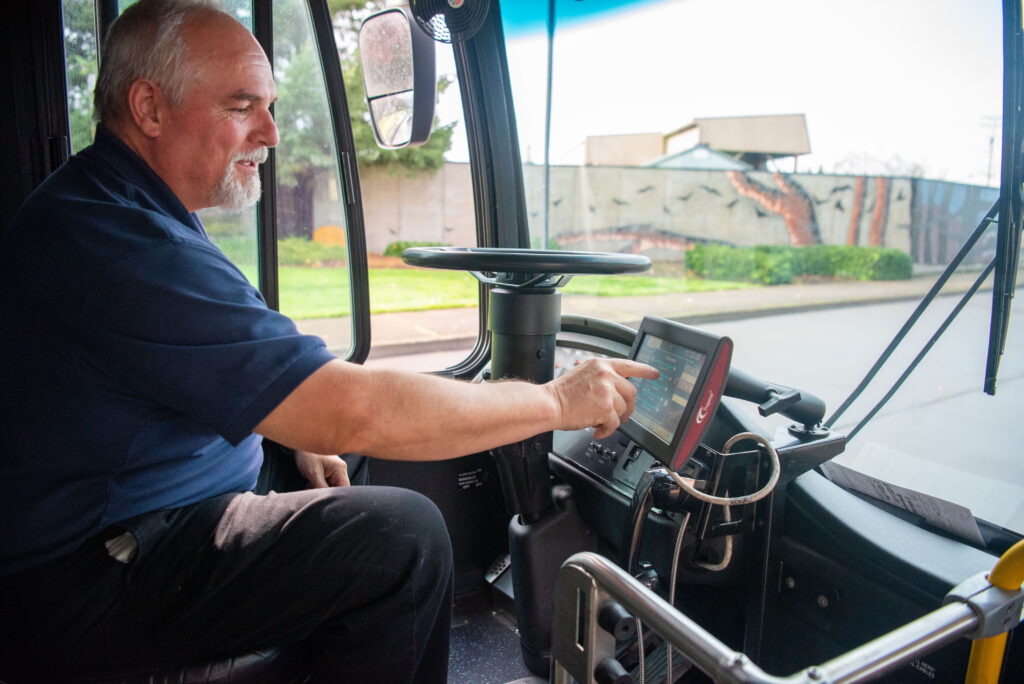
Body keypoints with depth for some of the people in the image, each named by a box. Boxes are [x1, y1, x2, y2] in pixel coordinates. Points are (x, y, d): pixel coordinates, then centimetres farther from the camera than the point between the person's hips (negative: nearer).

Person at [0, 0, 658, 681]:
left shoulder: (97, 204, 11)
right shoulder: (122, 243, -27)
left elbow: (202, 369, 20)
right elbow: (356, 413, -32)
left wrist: (297, 429, 4)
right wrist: (557, 401, -22)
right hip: (82, 586, -10)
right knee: (404, 533, -20)